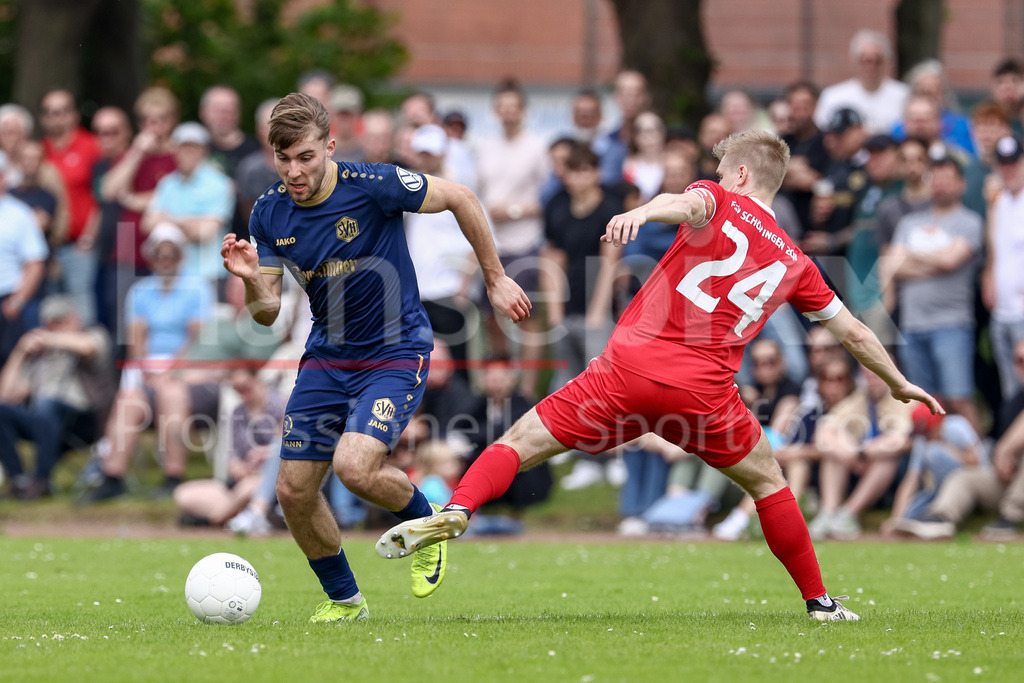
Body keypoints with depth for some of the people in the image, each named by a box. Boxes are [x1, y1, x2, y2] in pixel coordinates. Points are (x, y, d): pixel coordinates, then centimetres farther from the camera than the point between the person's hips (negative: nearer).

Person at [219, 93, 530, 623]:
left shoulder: (370, 186, -19)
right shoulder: (269, 214, -4)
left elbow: (460, 199, -6)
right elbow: (267, 314, 0)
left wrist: (495, 280, 1)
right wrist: (251, 280, -22)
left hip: (396, 354, -6)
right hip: (326, 358, 6)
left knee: (355, 467, -26)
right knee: (293, 490, 0)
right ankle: (344, 599, 24)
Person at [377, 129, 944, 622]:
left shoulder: (719, 201, 11)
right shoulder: (794, 262, 19)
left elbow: (688, 204, -16)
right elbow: (854, 333, 27)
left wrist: (641, 213, -38)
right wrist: (900, 385, 43)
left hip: (630, 369, -2)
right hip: (704, 393, 2)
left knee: (522, 441, 4)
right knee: (766, 482, 24)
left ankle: (456, 511, -19)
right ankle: (819, 602, 24)